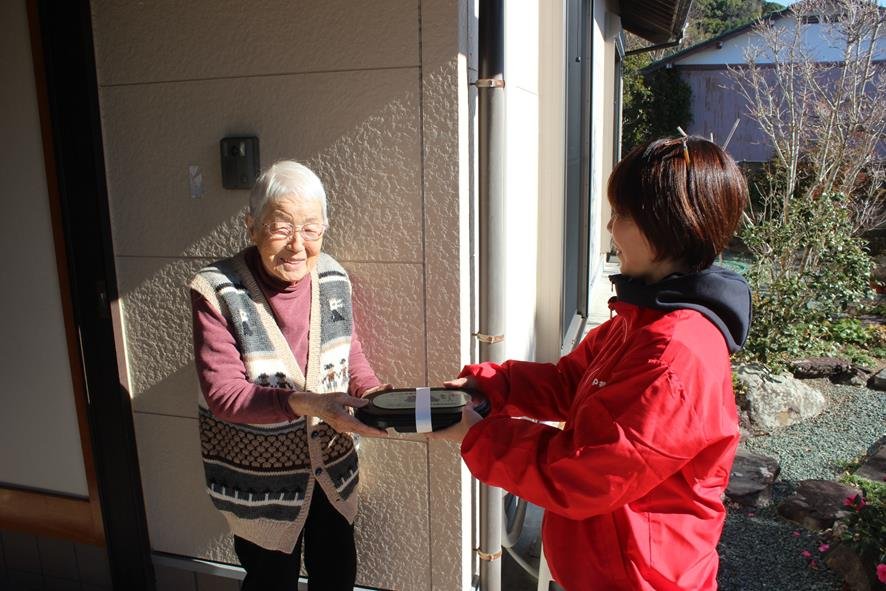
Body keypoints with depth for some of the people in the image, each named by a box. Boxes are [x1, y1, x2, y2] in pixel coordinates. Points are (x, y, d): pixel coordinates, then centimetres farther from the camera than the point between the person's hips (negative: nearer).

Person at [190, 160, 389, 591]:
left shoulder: (333, 278, -6)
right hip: (258, 477, -4)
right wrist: (304, 403, -39)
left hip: (332, 464, 4)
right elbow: (222, 393, -25)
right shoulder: (217, 291, -20)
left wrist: (375, 396, -15)